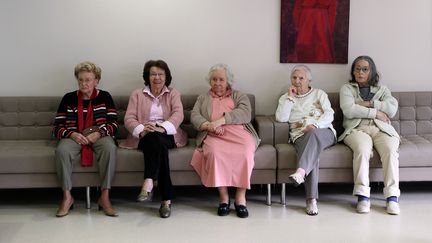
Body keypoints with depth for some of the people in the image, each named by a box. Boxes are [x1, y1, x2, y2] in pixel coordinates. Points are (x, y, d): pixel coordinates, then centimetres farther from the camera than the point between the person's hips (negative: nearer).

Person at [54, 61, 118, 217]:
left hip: (100, 136, -1)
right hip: (74, 137, 1)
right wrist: (72, 134, -14)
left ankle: (105, 197, -30)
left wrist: (98, 133, -16)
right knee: (62, 150, -34)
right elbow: (58, 127, 6)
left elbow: (113, 124, 3)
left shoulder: (104, 97, 9)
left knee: (110, 148, -35)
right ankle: (67, 197, -23)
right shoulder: (69, 98, 10)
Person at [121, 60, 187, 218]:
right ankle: (166, 198, -45)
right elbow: (129, 118, 4)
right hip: (143, 137, 0)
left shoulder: (173, 94, 17)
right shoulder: (137, 94, 17)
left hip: (168, 135, 0)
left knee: (156, 139, -36)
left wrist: (162, 127, -25)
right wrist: (141, 130, -20)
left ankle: (148, 184, -47)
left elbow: (178, 114, -3)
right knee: (156, 141, -36)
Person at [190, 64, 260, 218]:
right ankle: (223, 197, -27)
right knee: (214, 152, -36)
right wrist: (208, 125, -11)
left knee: (245, 152, -35)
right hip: (213, 136, 1)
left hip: (239, 132, 0)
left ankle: (241, 197, -27)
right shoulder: (203, 99, 29)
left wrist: (220, 120, -12)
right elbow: (194, 117, 12)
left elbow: (245, 114, 3)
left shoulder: (239, 96, 24)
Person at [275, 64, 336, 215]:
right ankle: (311, 199, -41)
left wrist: (315, 125, -13)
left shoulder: (319, 94, 22)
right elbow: (281, 118, 4)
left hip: (324, 132, 0)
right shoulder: (286, 98, 23)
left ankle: (300, 172, -57)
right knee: (313, 154, -34)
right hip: (300, 135, 0)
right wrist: (290, 97, 5)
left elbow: (329, 114, 6)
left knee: (313, 134, -39)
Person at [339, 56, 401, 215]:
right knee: (362, 149, -36)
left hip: (381, 129, 2)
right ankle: (363, 196, -35)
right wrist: (376, 113, -2)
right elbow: (349, 111, -3)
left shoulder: (382, 89, 24)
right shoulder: (347, 88, 18)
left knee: (390, 150, -32)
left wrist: (369, 103, -2)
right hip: (357, 129, -2)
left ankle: (392, 196, -34)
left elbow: (392, 109, 5)